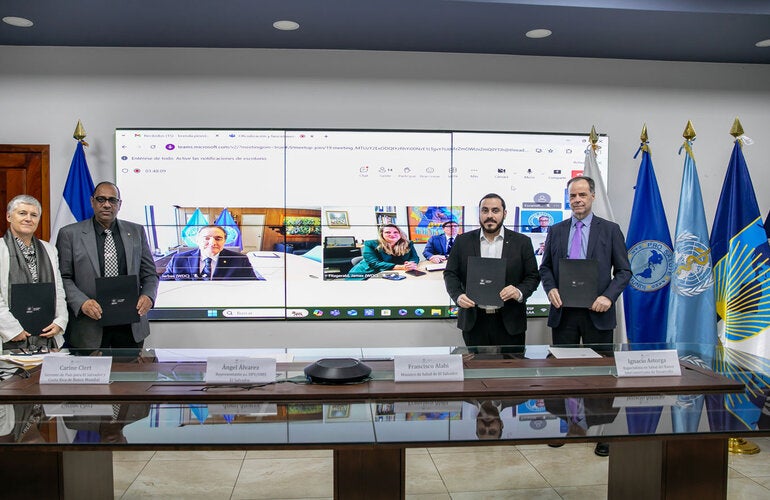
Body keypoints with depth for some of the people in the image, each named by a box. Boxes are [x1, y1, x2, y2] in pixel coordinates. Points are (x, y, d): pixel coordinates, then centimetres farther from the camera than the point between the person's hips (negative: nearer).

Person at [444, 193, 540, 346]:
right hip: (474, 322, 1)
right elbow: (450, 274, 6)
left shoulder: (522, 242, 3)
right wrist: (458, 296, -12)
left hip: (509, 323, 0)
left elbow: (533, 276, 4)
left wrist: (519, 292, -16)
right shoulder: (463, 241, 5)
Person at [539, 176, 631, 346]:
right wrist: (551, 288, -6)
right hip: (562, 312, 2)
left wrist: (608, 296, -11)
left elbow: (624, 271, 3)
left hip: (597, 311, -1)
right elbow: (545, 267, 14)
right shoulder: (556, 231, 10)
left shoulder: (611, 230, 4)